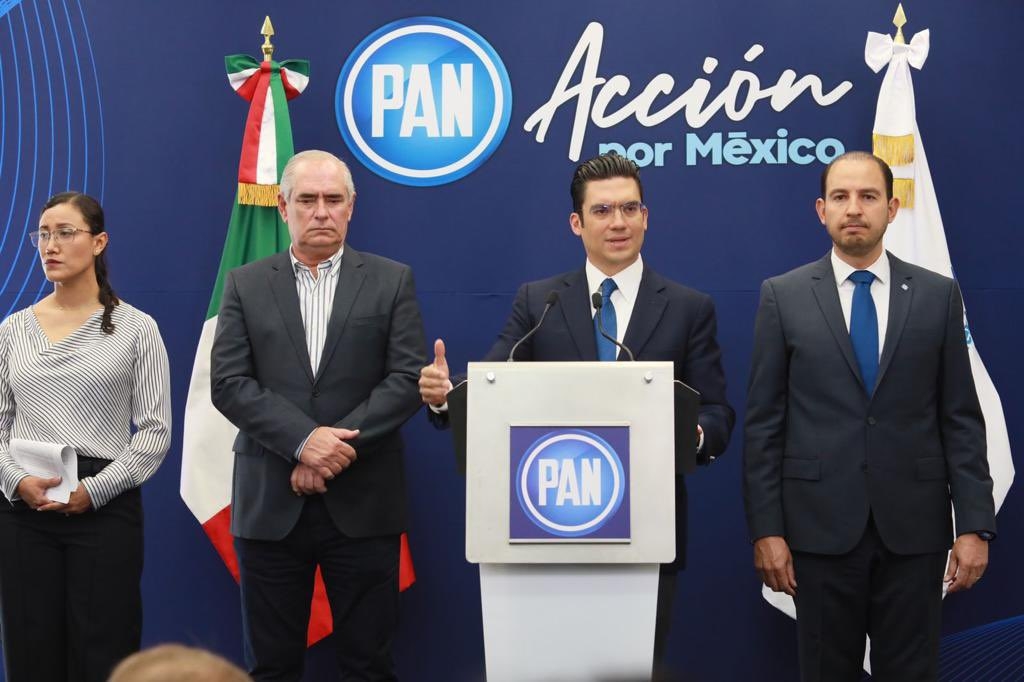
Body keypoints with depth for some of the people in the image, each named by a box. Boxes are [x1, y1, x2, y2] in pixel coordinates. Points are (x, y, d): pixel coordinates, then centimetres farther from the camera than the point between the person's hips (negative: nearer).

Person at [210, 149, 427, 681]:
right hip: (270, 505, 1)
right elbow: (228, 383, -1)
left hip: (362, 504, -1)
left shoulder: (391, 281, 6)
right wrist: (305, 440, -15)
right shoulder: (245, 285, 8)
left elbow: (408, 378, -3)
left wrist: (338, 446, -13)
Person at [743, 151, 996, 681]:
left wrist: (975, 525, -3)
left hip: (913, 527, 1)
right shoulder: (783, 296, 2)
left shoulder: (938, 296, 5)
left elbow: (961, 419, 4)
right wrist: (765, 529, -5)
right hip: (821, 525, 0)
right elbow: (763, 423, 0)